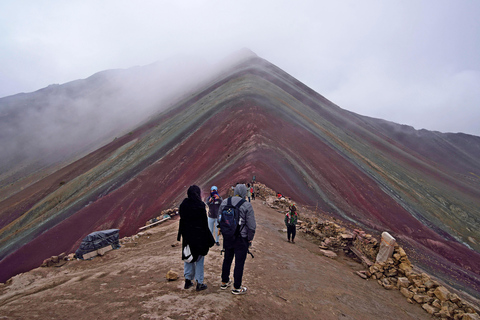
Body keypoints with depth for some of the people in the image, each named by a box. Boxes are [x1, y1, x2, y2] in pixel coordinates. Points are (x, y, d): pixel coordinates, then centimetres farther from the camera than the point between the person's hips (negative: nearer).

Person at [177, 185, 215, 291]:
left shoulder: (184, 204, -3)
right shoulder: (200, 205, -17)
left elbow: (182, 221, 3)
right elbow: (205, 224, -14)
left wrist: (180, 235, 14)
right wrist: (209, 239, -7)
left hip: (187, 236, 5)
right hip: (199, 236, -4)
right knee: (199, 259, 8)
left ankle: (188, 280, 25)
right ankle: (199, 283, 14)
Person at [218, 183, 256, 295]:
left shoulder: (224, 202, 0)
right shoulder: (246, 205, -16)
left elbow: (220, 219, 10)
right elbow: (251, 225, -14)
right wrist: (250, 239, -1)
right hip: (241, 239, -5)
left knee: (227, 260, 21)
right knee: (239, 263, 6)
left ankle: (224, 282, 35)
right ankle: (236, 288, 16)